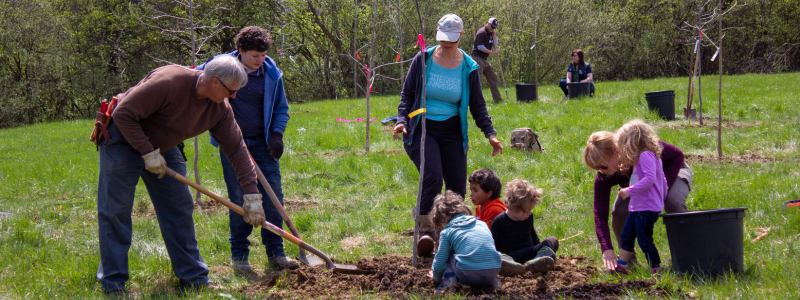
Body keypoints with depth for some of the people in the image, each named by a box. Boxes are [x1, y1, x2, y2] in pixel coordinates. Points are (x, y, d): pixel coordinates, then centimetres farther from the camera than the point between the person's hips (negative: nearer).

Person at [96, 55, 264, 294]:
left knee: (179, 209, 6)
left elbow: (237, 149, -4)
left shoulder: (219, 109, -10)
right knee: (116, 212, -6)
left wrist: (252, 196, -6)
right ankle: (112, 284, 4)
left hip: (162, 147, 7)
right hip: (123, 139, -7)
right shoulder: (168, 82, -33)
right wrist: (148, 153, -26)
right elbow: (123, 114, -30)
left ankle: (194, 278, 14)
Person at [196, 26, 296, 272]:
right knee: (239, 198, -1)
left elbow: (281, 108, 12)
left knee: (273, 195, -1)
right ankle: (239, 255, 10)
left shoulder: (272, 74, 0)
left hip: (262, 142, 3)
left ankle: (275, 253, 8)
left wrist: (277, 133, -4)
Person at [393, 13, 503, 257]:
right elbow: (407, 93, 6)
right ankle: (426, 229, -13)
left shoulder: (468, 68, 3)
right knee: (432, 177, -23)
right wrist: (402, 120, -9)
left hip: (452, 132, 3)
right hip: (421, 130, -2)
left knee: (457, 187, 1)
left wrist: (490, 133, -1)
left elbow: (477, 105, 10)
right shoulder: (423, 59, -1)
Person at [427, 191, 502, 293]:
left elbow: (440, 260, 10)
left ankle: (450, 279, 0)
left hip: (469, 275, -3)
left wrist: (436, 277, 33)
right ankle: (493, 281, 12)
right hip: (493, 272, 3)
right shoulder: (482, 224, 21)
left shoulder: (447, 232, 8)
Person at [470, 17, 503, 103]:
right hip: (478, 58, -9)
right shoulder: (482, 32, -13)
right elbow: (480, 47, -20)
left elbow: (495, 44, 9)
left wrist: (494, 34, -1)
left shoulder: (491, 33, 15)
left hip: (485, 59, 9)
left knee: (493, 78, 11)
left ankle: (497, 98, 18)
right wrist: (492, 52, -17)